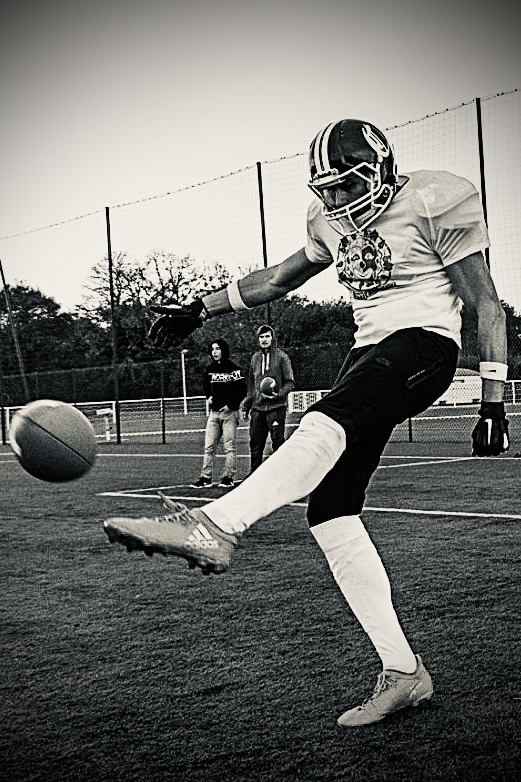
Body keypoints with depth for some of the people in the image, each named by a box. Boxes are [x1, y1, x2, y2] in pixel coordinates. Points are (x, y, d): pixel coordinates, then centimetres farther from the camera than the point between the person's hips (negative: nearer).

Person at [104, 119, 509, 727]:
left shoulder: (435, 203, -6)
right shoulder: (333, 219, 13)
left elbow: (486, 306, -5)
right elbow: (282, 277, 27)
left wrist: (492, 403, -10)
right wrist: (200, 311, 23)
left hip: (424, 344, -7)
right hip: (369, 351, 7)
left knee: (327, 421, -36)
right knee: (330, 511, -8)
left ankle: (213, 526, -52)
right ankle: (402, 671, -6)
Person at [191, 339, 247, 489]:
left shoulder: (234, 369, -7)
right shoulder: (209, 369, 10)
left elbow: (242, 390, -7)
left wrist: (230, 405, -14)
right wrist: (208, 397, 9)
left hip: (229, 412, -5)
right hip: (214, 412, 5)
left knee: (229, 446, -1)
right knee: (209, 447, 3)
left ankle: (228, 478, 4)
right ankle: (205, 478, 5)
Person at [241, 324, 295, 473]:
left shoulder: (281, 357, -1)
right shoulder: (255, 358, 15)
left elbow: (290, 382, -3)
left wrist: (279, 394, -20)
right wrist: (246, 406, 18)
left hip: (276, 407, -5)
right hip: (257, 408, 5)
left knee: (278, 442, -5)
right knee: (255, 444, 7)